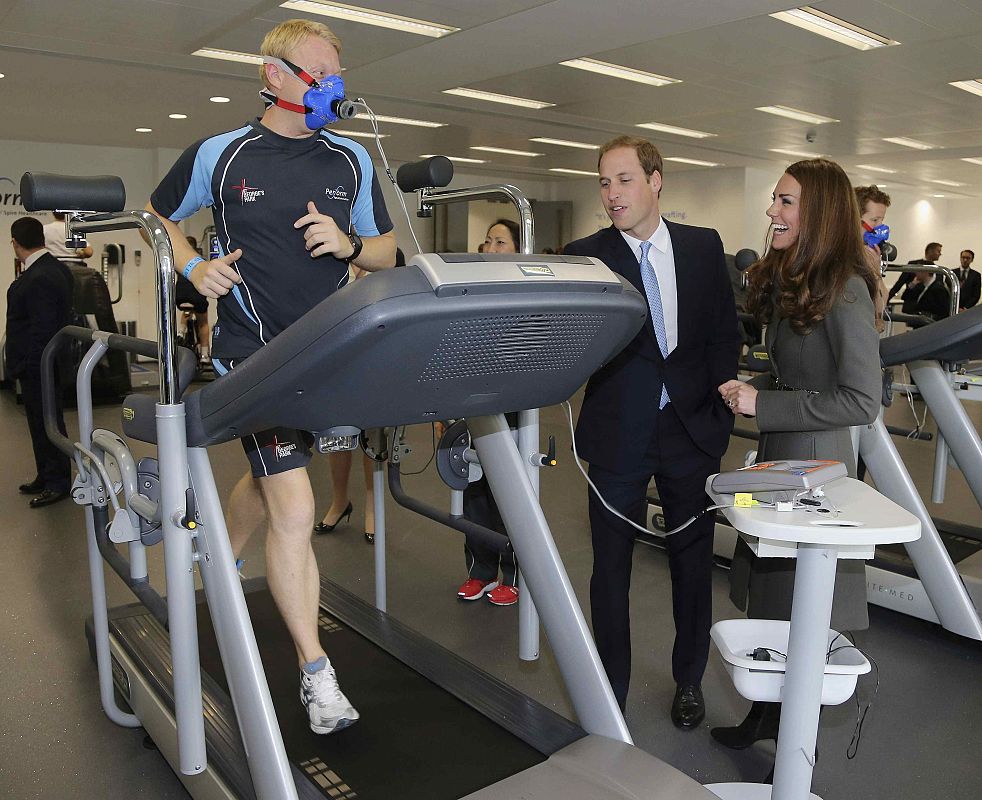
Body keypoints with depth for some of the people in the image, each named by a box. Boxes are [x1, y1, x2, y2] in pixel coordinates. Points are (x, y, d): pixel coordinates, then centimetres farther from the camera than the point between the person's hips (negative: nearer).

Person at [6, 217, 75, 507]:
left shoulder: (38, 279, -23)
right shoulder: (57, 268, 8)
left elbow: (42, 329, -24)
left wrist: (31, 367, -19)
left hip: (37, 366, -10)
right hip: (45, 363, 10)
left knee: (46, 422, 1)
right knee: (42, 421, 18)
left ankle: (58, 483, 12)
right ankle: (46, 476, 30)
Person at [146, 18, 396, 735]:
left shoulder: (353, 161, 7)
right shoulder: (220, 155, 0)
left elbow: (387, 252, 11)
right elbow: (159, 217, 16)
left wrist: (348, 243, -10)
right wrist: (195, 267, -3)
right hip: (255, 354, -4)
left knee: (270, 477, 22)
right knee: (294, 511, -11)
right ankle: (316, 673, 3)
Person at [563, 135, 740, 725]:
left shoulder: (704, 246, 4)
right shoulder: (585, 256, -3)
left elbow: (726, 333, 6)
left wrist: (719, 408, -3)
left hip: (693, 430, 2)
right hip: (619, 434, -2)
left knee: (694, 561, 15)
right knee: (611, 567, 8)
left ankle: (689, 681, 36)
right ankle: (611, 690, 28)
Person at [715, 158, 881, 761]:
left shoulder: (844, 290, -18)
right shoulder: (790, 281, 9)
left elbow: (862, 402, -22)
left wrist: (764, 405, -21)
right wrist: (752, 389, 1)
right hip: (778, 453, 8)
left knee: (801, 609, 7)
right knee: (772, 597, 18)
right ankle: (769, 714, 37)